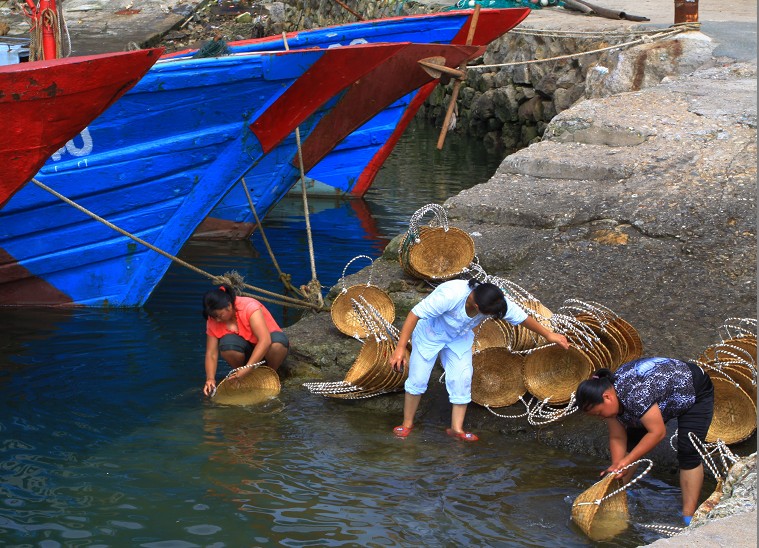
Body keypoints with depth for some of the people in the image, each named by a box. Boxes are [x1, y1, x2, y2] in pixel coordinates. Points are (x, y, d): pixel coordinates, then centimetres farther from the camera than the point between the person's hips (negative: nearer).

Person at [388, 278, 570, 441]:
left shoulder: (498, 301, -27)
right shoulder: (449, 295, -44)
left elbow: (523, 317, -9)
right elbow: (415, 314, -37)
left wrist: (549, 335, 2)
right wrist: (400, 348, -38)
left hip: (459, 338, 4)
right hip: (430, 333, -4)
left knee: (462, 379, -4)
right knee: (418, 379, -4)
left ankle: (456, 429, 6)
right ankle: (407, 424, 14)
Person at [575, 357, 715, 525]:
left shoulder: (634, 394, -41)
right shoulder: (607, 399, -15)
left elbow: (658, 432, -37)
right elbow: (617, 438, -9)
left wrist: (626, 461, -33)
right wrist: (616, 466, -19)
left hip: (695, 393, -8)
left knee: (688, 453, -17)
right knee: (630, 439, 6)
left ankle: (688, 516, -14)